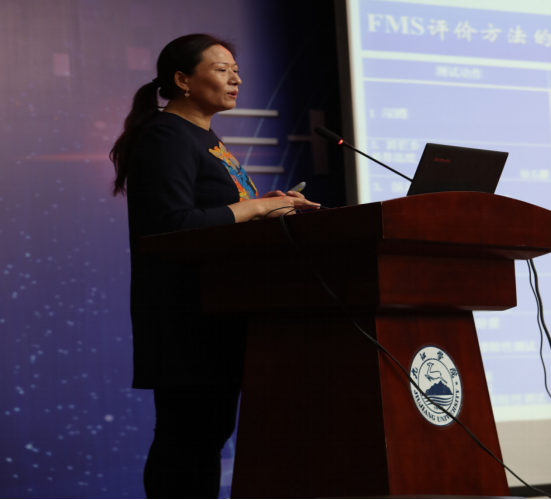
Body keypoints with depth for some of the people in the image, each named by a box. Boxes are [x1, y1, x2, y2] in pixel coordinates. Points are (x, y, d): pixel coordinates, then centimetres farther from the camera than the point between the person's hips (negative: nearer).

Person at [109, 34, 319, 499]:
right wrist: (255, 207, -16)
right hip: (186, 316, -10)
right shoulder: (166, 137, -10)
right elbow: (173, 224, -22)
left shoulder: (207, 139, 21)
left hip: (219, 313, 10)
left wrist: (269, 204, 6)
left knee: (211, 432, 9)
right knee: (187, 433, -9)